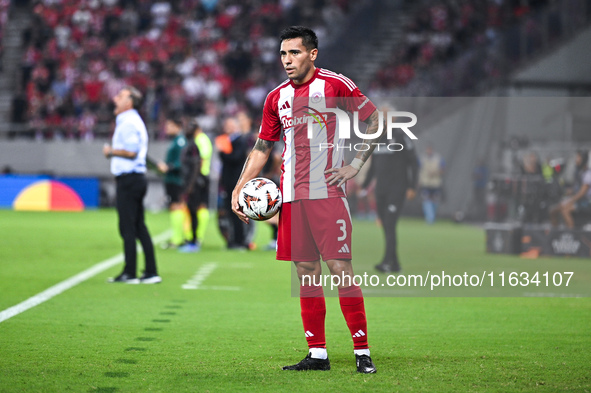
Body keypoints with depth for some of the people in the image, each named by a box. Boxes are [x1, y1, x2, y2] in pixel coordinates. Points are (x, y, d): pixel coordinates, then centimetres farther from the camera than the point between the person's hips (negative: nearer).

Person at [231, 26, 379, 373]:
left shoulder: (336, 85, -3)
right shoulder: (277, 97, 13)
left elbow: (374, 120, 2)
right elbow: (262, 149, 20)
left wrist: (356, 165, -5)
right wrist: (239, 189, 11)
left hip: (327, 194, -5)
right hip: (291, 198, 5)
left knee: (341, 269, -9)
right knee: (306, 274, 6)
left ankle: (362, 351, -4)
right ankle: (317, 354, 11)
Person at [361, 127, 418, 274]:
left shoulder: (399, 136, -8)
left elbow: (413, 161, -7)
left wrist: (412, 187, -13)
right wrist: (365, 185, 18)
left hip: (397, 190, -7)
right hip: (381, 190, 7)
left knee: (390, 225, -17)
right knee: (387, 229, 6)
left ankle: (387, 262, -22)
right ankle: (395, 264, 12)